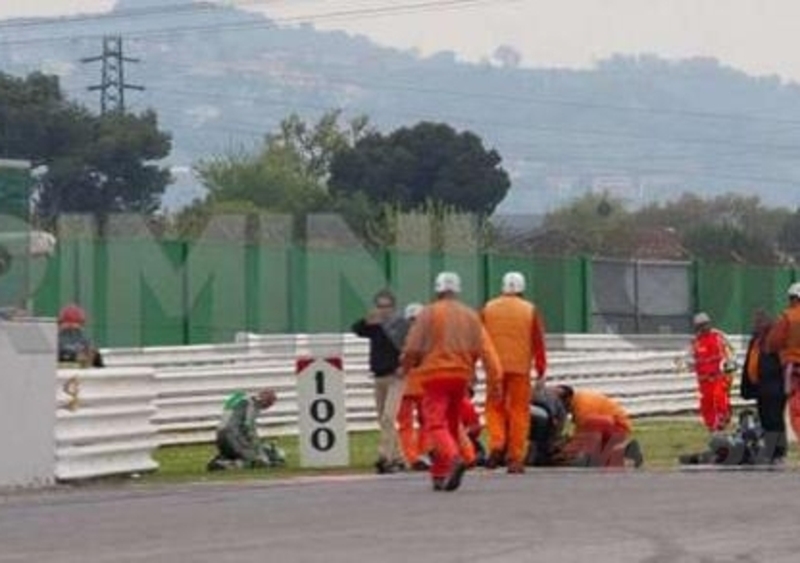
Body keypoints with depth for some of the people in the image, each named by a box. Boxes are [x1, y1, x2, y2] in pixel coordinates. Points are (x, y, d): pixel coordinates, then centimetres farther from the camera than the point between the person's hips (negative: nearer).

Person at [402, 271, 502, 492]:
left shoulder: (428, 313, -2)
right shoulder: (471, 316, 10)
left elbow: (413, 348, -4)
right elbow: (484, 348, 3)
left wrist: (407, 366, 15)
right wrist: (494, 376, 1)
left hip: (435, 375, -5)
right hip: (461, 376, 5)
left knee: (435, 424, -10)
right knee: (451, 425, 15)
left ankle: (454, 459, -36)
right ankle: (439, 475, 18)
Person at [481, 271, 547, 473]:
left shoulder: (488, 309, 7)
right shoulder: (530, 310, 3)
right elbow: (538, 342, 0)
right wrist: (541, 368, 6)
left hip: (495, 367, 1)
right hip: (520, 368, -1)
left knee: (495, 407, 12)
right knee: (519, 411, 3)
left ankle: (496, 445, -11)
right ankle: (515, 459, 0)